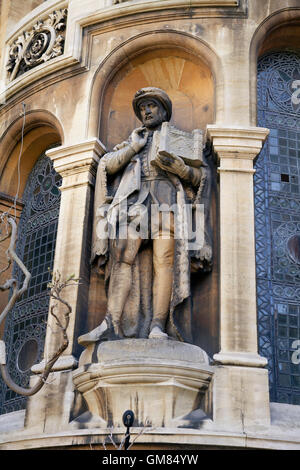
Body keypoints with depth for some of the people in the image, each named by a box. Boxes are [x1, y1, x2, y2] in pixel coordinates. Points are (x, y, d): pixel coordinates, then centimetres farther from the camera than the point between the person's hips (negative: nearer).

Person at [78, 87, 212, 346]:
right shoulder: (133, 141, 32)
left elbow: (201, 176, 12)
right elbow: (107, 165, 17)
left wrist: (178, 166, -6)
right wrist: (133, 147, 6)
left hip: (166, 197, -2)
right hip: (134, 200, 2)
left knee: (164, 259, -19)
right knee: (125, 259, -15)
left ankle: (158, 325, -27)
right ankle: (111, 324, -25)